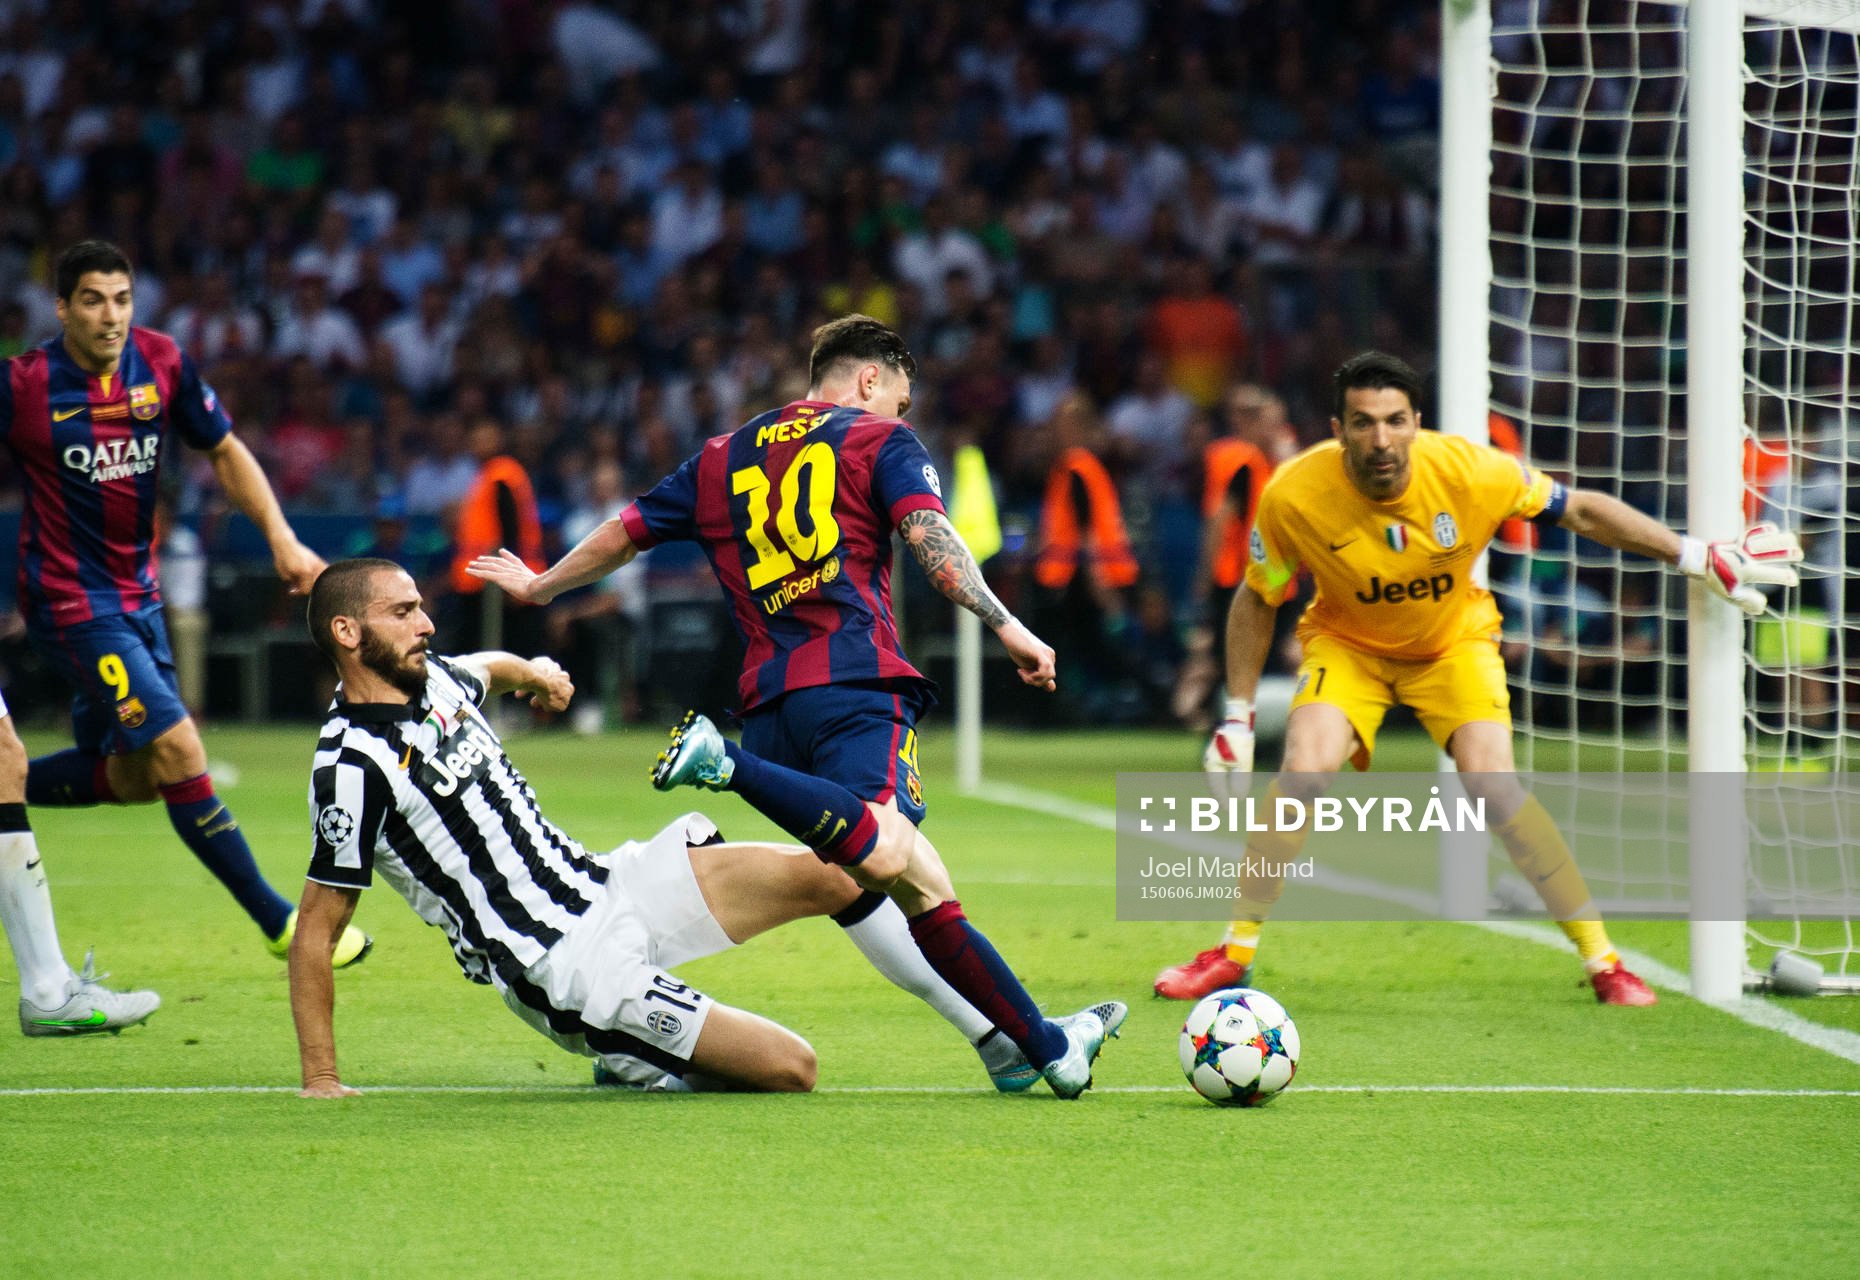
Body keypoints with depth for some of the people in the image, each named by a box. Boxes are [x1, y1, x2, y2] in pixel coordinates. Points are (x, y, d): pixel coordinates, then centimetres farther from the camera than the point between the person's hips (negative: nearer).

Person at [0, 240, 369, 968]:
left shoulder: (161, 363, -2)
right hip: (71, 601, -7)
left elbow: (225, 452, 10)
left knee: (133, 776, 13)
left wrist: (282, 538, 1)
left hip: (137, 594, 7)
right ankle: (278, 922, -7)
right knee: (179, 753, -14)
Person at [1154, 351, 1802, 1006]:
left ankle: (1602, 960, -8)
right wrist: (1237, 717, -11)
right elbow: (1256, 599, -9)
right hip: (1347, 643, 0)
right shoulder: (1292, 496, -26)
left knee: (1494, 787, -20)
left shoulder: (1469, 471, -28)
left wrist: (1696, 557, -14)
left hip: (1454, 641, 0)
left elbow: (1581, 510, -12)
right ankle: (1234, 953, -8)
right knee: (1303, 771, -24)